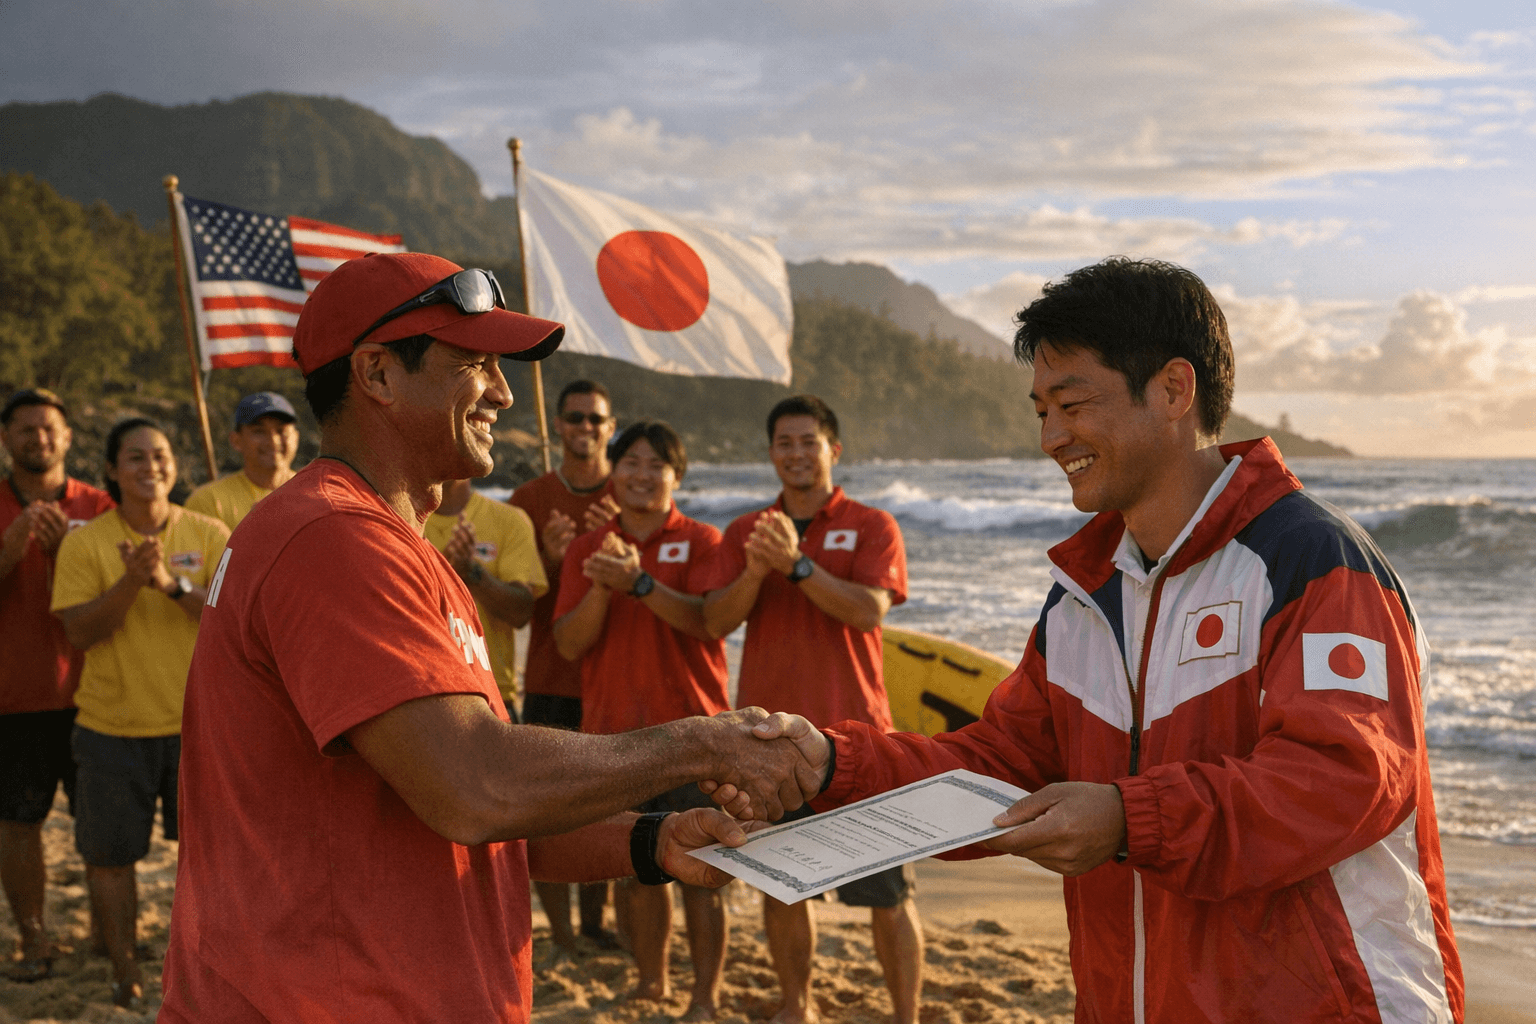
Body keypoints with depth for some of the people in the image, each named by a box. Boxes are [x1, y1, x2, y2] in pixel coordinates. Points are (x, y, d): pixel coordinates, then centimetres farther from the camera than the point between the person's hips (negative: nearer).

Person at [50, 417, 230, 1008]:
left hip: (198, 721, 0)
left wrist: (172, 583, -25)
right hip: (113, 726, 0)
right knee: (109, 853, 7)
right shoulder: (85, 542, -2)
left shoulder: (210, 536, 0)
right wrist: (131, 582, -23)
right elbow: (79, 633, -8)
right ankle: (124, 969, 25)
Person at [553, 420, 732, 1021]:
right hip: (614, 729, 3)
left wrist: (639, 582, -29)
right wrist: (601, 588, -16)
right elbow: (568, 643, 1)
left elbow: (704, 618, -15)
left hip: (690, 725, -3)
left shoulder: (701, 541, 1)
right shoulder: (587, 549, 9)